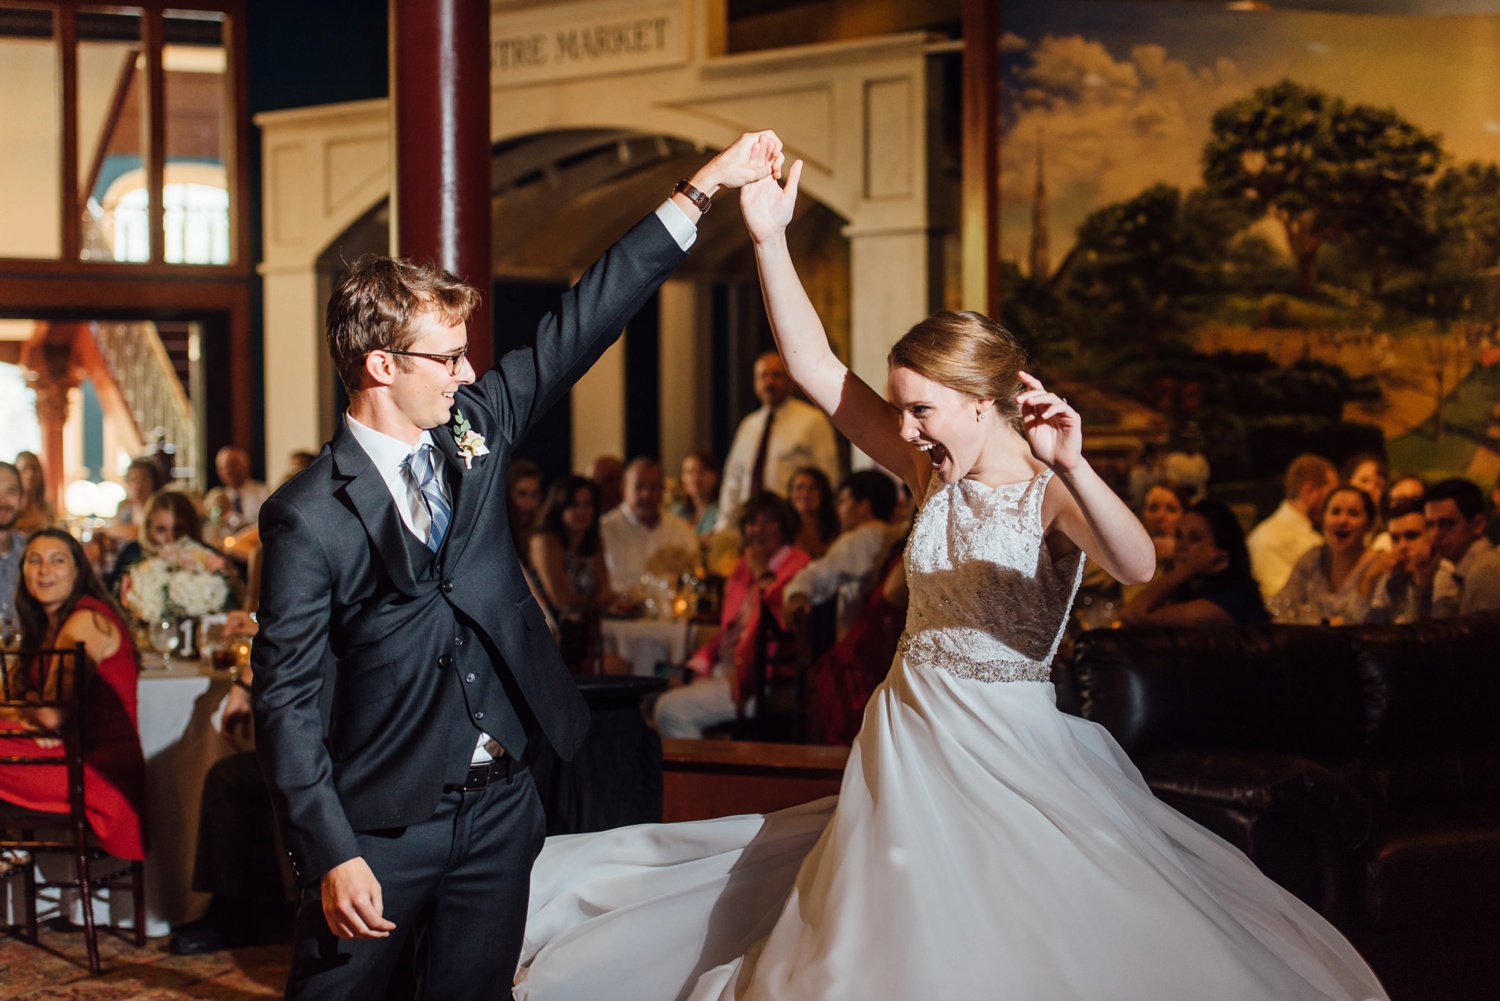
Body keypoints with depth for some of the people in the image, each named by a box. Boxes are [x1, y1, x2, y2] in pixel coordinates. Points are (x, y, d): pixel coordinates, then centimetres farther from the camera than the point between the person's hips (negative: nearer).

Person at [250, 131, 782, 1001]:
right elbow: (287, 698, -14)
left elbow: (581, 325, 3)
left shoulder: (474, 426, 2)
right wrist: (330, 855, -19)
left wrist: (703, 189, 0)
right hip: (386, 824, -5)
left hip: (501, 803, 6)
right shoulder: (311, 519, -15)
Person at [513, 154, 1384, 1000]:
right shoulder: (933, 474, 1)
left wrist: (1073, 468, -51)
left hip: (1009, 753, -5)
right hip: (910, 742, 5)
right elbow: (815, 369, -3)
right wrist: (771, 239, -12)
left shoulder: (1051, 492, -14)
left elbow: (1136, 563, -34)